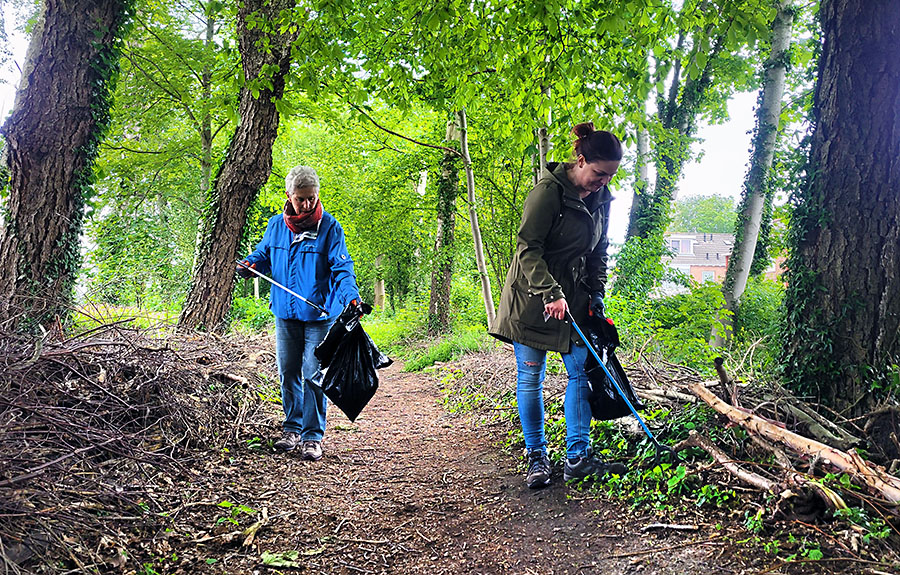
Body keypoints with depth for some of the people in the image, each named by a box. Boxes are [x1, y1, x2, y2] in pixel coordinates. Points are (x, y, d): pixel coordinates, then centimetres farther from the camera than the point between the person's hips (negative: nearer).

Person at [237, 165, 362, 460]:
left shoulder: (329, 227, -7)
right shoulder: (276, 225, 6)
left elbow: (342, 268, -12)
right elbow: (263, 254, 21)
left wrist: (351, 297, -29)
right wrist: (248, 265, -1)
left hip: (318, 314, -4)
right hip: (285, 312, 5)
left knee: (313, 375, -3)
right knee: (287, 373, 13)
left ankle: (312, 437, 8)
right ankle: (292, 429, 30)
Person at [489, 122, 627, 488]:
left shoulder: (601, 199, 7)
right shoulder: (549, 191, -16)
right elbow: (528, 248, -18)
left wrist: (596, 294, 6)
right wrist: (551, 294, -24)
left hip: (573, 299, 7)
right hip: (532, 297, -7)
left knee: (582, 370, 2)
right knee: (530, 378, 0)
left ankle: (577, 457, 9)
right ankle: (536, 457, 13)